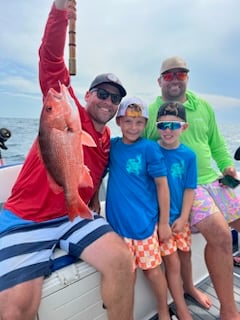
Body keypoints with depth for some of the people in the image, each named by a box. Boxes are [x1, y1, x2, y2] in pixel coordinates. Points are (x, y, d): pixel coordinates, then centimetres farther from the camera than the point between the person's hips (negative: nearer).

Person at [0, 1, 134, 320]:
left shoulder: (108, 142, 11)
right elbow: (51, 58, -16)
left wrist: (96, 217, 13)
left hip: (76, 216, 5)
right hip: (26, 219, -4)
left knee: (122, 261, -12)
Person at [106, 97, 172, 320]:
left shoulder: (149, 148, -9)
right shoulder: (112, 145, 2)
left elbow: (162, 186, -7)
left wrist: (164, 222, -4)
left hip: (144, 221, -2)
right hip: (117, 221, 3)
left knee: (152, 269, 12)